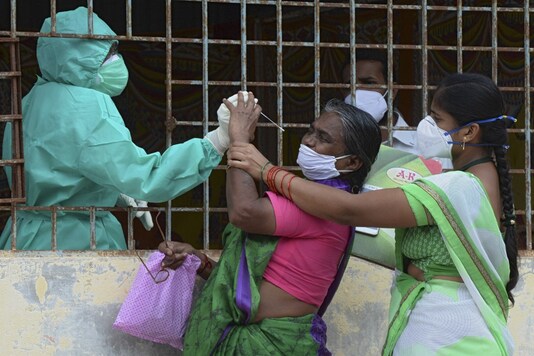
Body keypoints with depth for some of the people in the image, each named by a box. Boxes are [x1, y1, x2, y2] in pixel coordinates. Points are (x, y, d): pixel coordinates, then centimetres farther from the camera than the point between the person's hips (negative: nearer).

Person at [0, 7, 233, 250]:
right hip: (73, 243, -9)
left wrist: (115, 190, 8)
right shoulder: (85, 109, -20)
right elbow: (146, 178, -27)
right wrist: (220, 139, -29)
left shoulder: (38, 97, 10)